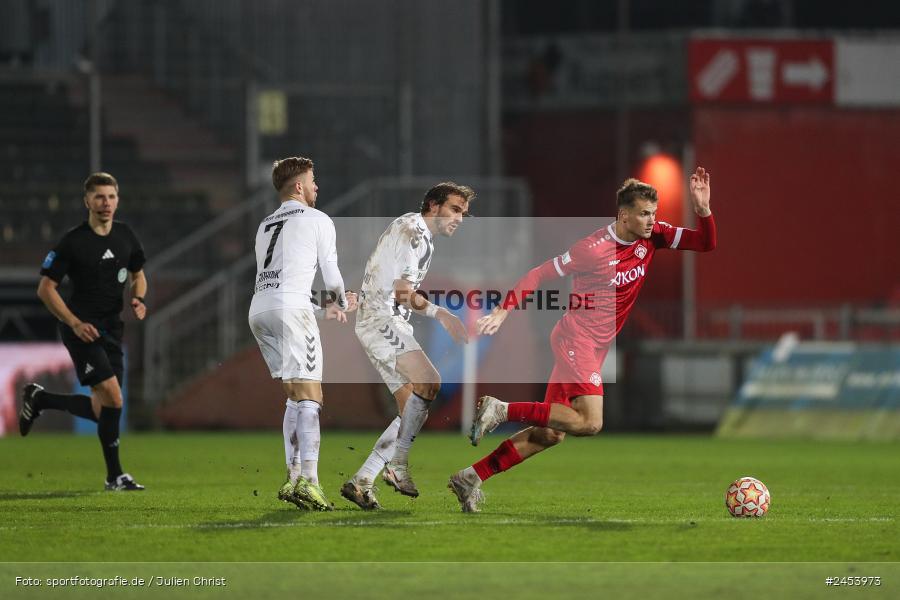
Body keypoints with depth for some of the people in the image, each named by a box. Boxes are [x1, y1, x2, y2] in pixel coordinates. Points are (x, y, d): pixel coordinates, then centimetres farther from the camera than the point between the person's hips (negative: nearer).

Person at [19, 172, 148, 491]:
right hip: (82, 330, -7)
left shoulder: (125, 236, 7)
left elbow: (138, 275, 23)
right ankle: (115, 476, -4)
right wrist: (75, 323, -16)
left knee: (101, 410, 7)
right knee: (112, 397, -18)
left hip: (111, 329, 7)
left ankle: (39, 399, 31)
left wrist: (137, 298, 0)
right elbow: (45, 288, -7)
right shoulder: (73, 241, -10)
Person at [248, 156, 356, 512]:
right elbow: (332, 279, 9)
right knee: (310, 397, -11)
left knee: (295, 397, 15)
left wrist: (325, 312, 34)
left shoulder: (265, 227, 27)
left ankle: (293, 478, 7)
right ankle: (308, 481, -23)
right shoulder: (317, 221, 7)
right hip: (291, 311, -7)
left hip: (259, 311, 7)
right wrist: (342, 301, 31)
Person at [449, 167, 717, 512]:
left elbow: (705, 243, 5)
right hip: (577, 339, -8)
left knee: (550, 434, 7)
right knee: (590, 422, -22)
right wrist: (504, 310, -16)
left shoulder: (652, 237, 3)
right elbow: (540, 274, -10)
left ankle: (471, 478, 12)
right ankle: (503, 411, -13)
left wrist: (702, 208, -14)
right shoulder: (594, 248, -16)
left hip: (593, 349, 8)